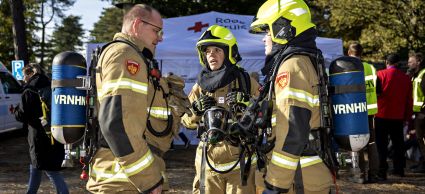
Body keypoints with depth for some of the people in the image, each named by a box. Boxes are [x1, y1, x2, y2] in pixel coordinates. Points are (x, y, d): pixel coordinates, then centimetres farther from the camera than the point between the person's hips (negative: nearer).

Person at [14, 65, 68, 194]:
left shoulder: (29, 92, -12)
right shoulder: (50, 88, 9)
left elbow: (23, 115, -12)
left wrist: (15, 111, 9)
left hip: (39, 136, -8)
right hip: (54, 134, 8)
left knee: (51, 170, -8)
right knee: (35, 168, 23)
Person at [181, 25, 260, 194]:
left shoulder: (246, 82, -2)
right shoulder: (200, 86, 7)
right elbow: (186, 121, 14)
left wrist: (246, 105, -16)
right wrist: (197, 110, -5)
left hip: (240, 160, -3)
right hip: (208, 161, 3)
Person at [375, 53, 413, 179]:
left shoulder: (380, 74, -8)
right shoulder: (406, 78, 3)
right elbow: (409, 100, 9)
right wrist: (407, 117, 18)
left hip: (382, 115, -3)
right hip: (398, 117, 3)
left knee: (381, 145, 1)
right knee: (398, 143, 15)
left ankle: (382, 171, -2)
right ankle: (399, 169, 22)